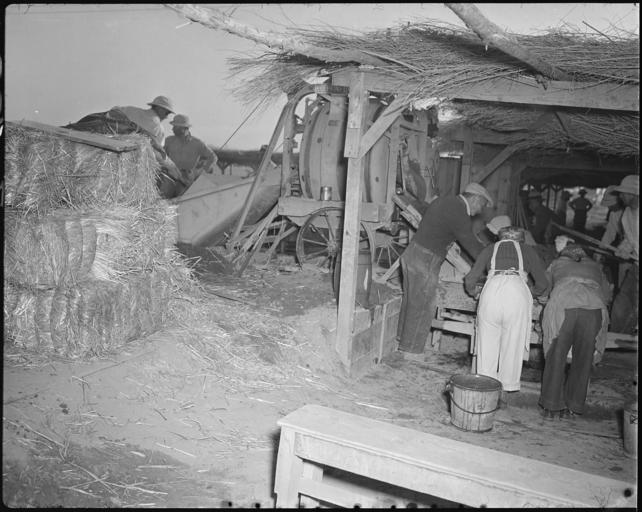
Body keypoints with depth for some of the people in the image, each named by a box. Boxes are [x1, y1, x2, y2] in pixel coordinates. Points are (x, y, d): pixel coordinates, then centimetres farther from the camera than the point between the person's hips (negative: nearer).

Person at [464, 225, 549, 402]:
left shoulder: (490, 249, 26)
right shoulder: (527, 250, 25)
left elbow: (470, 280, 20)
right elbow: (543, 285, 23)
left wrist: (472, 292, 41)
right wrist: (531, 292, 43)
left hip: (492, 290, 1)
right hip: (518, 292, 0)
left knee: (487, 342, 11)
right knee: (512, 344, 10)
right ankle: (503, 390, 15)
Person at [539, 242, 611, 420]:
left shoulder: (557, 263, 28)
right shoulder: (594, 266, 32)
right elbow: (607, 294, 34)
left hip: (563, 306, -1)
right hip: (593, 309, 1)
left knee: (556, 358, 7)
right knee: (582, 360, 11)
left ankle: (551, 407, 8)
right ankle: (571, 407, 15)